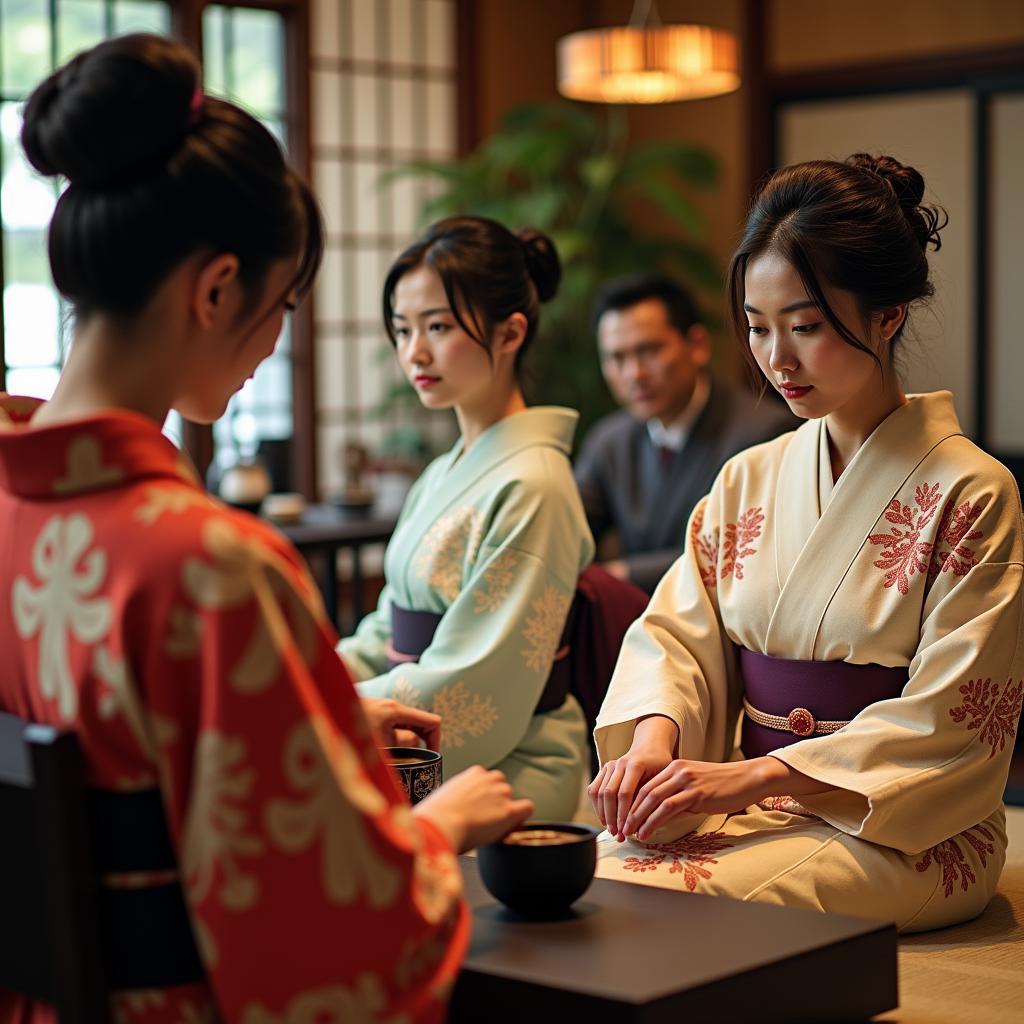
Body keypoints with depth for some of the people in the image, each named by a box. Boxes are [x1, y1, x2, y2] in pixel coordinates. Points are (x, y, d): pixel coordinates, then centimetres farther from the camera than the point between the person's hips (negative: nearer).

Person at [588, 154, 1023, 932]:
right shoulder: (749, 481, 11)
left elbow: (947, 722, -13)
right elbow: (678, 634, 7)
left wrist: (752, 774, -21)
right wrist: (651, 738, -17)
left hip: (900, 833, -5)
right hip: (748, 804, 5)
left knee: (637, 899, -29)